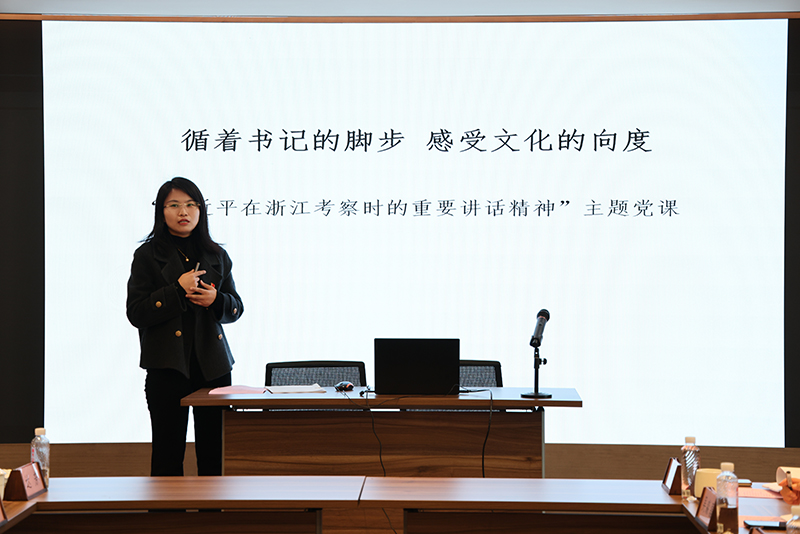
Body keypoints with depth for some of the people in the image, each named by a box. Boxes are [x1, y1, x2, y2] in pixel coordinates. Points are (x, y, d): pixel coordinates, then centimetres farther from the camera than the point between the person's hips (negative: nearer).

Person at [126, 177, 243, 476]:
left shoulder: (216, 256, 12)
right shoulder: (148, 255, 1)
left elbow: (236, 308, 15)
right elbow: (136, 313, -6)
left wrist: (215, 300, -7)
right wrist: (178, 289, -14)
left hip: (213, 364, 3)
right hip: (168, 364, -3)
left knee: (214, 453, 6)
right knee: (168, 453, 0)